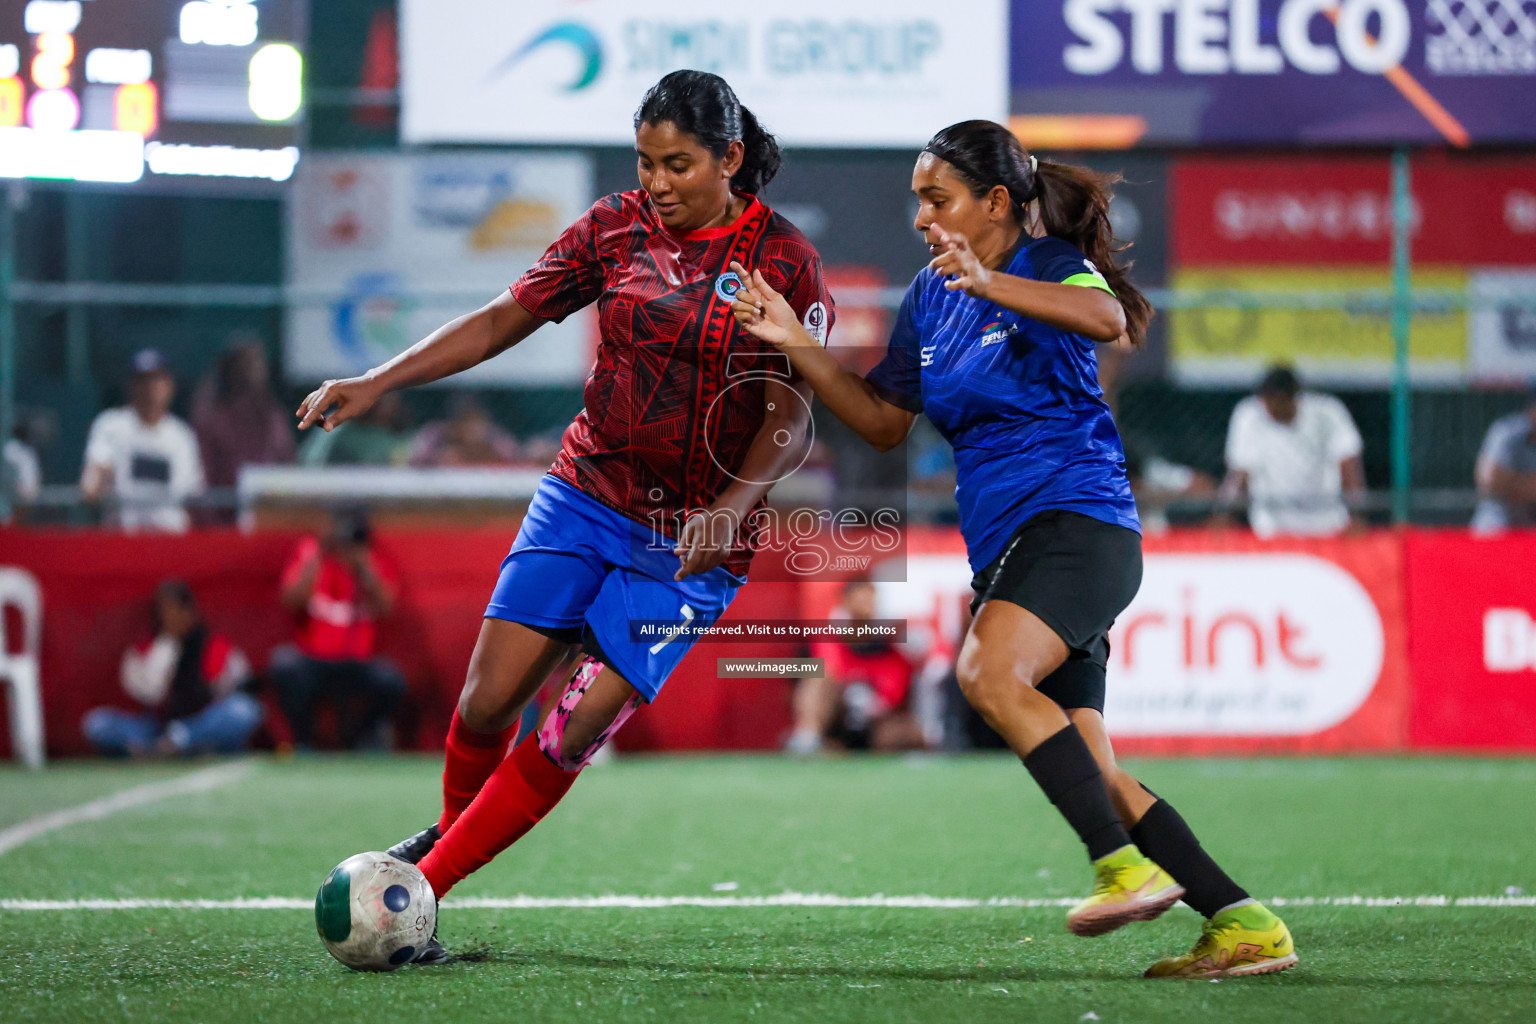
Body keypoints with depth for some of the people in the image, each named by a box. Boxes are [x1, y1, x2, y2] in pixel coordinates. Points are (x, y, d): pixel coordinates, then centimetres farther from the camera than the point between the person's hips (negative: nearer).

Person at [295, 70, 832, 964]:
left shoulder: (785, 262, -8)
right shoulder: (614, 229, 1)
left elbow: (791, 421, -11)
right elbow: (504, 320, 8)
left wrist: (728, 507, -27)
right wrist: (381, 382, -1)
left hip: (693, 542, -3)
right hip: (585, 497, 3)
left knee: (577, 730, -11)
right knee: (486, 705, -6)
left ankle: (423, 888, -1)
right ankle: (453, 829, 25)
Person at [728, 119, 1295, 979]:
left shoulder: (1050, 264, -4)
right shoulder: (930, 296, 17)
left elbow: (1106, 316, -27)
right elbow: (885, 423, 22)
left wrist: (990, 283, -42)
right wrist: (794, 343, 10)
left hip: (1079, 520, -8)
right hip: (1006, 548, 8)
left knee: (992, 673, -32)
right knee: (1092, 776, -1)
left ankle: (1126, 868, -34)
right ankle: (1243, 925, 1)